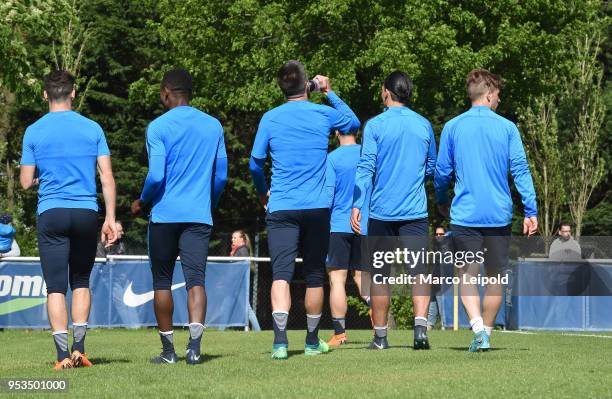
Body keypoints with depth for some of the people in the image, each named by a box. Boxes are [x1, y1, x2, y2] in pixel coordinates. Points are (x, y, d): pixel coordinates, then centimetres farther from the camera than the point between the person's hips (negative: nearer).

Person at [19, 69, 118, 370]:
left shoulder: (34, 131, 2)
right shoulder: (92, 128, 4)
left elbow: (26, 182, 2)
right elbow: (107, 177, 0)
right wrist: (110, 218, 2)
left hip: (50, 214, -1)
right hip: (86, 212, 2)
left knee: (56, 288, 1)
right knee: (81, 283, 16)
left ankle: (64, 355, -6)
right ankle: (79, 349, 7)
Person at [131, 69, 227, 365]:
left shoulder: (158, 127, -4)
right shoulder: (213, 126, 9)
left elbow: (156, 176, -11)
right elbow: (221, 176, 13)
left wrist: (142, 201, 6)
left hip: (164, 215, -2)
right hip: (199, 216, 2)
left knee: (162, 282, 9)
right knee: (196, 279, -4)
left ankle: (168, 349, 12)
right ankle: (194, 345, -22)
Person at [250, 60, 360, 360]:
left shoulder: (270, 118, 1)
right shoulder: (324, 114, 2)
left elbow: (256, 163, 6)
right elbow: (354, 122, 23)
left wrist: (263, 194, 23)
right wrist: (329, 92, 28)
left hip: (281, 208, -1)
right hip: (317, 208, 1)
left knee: (281, 274, -8)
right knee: (314, 275, 12)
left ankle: (280, 340, -26)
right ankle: (312, 341, 24)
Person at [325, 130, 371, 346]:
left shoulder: (332, 158, -6)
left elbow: (327, 193, -9)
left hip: (338, 225, -4)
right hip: (365, 226, 4)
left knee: (337, 278, -1)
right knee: (362, 275, 11)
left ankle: (340, 333, -3)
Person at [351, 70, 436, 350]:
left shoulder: (375, 125, -3)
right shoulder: (424, 125, 7)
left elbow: (365, 168, -8)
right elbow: (432, 168, 16)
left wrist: (357, 205, -8)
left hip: (382, 211, -1)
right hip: (416, 211, 2)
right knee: (419, 271, -3)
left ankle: (380, 336, 12)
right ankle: (420, 326, -21)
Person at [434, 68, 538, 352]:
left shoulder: (452, 127, 2)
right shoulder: (507, 128, 0)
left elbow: (442, 172, 7)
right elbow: (520, 170, -4)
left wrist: (441, 202, 25)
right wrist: (531, 211, -3)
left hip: (464, 214, -1)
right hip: (499, 216, 1)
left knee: (467, 276, -1)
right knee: (495, 277, 14)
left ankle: (478, 328, -21)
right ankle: (486, 332, 20)